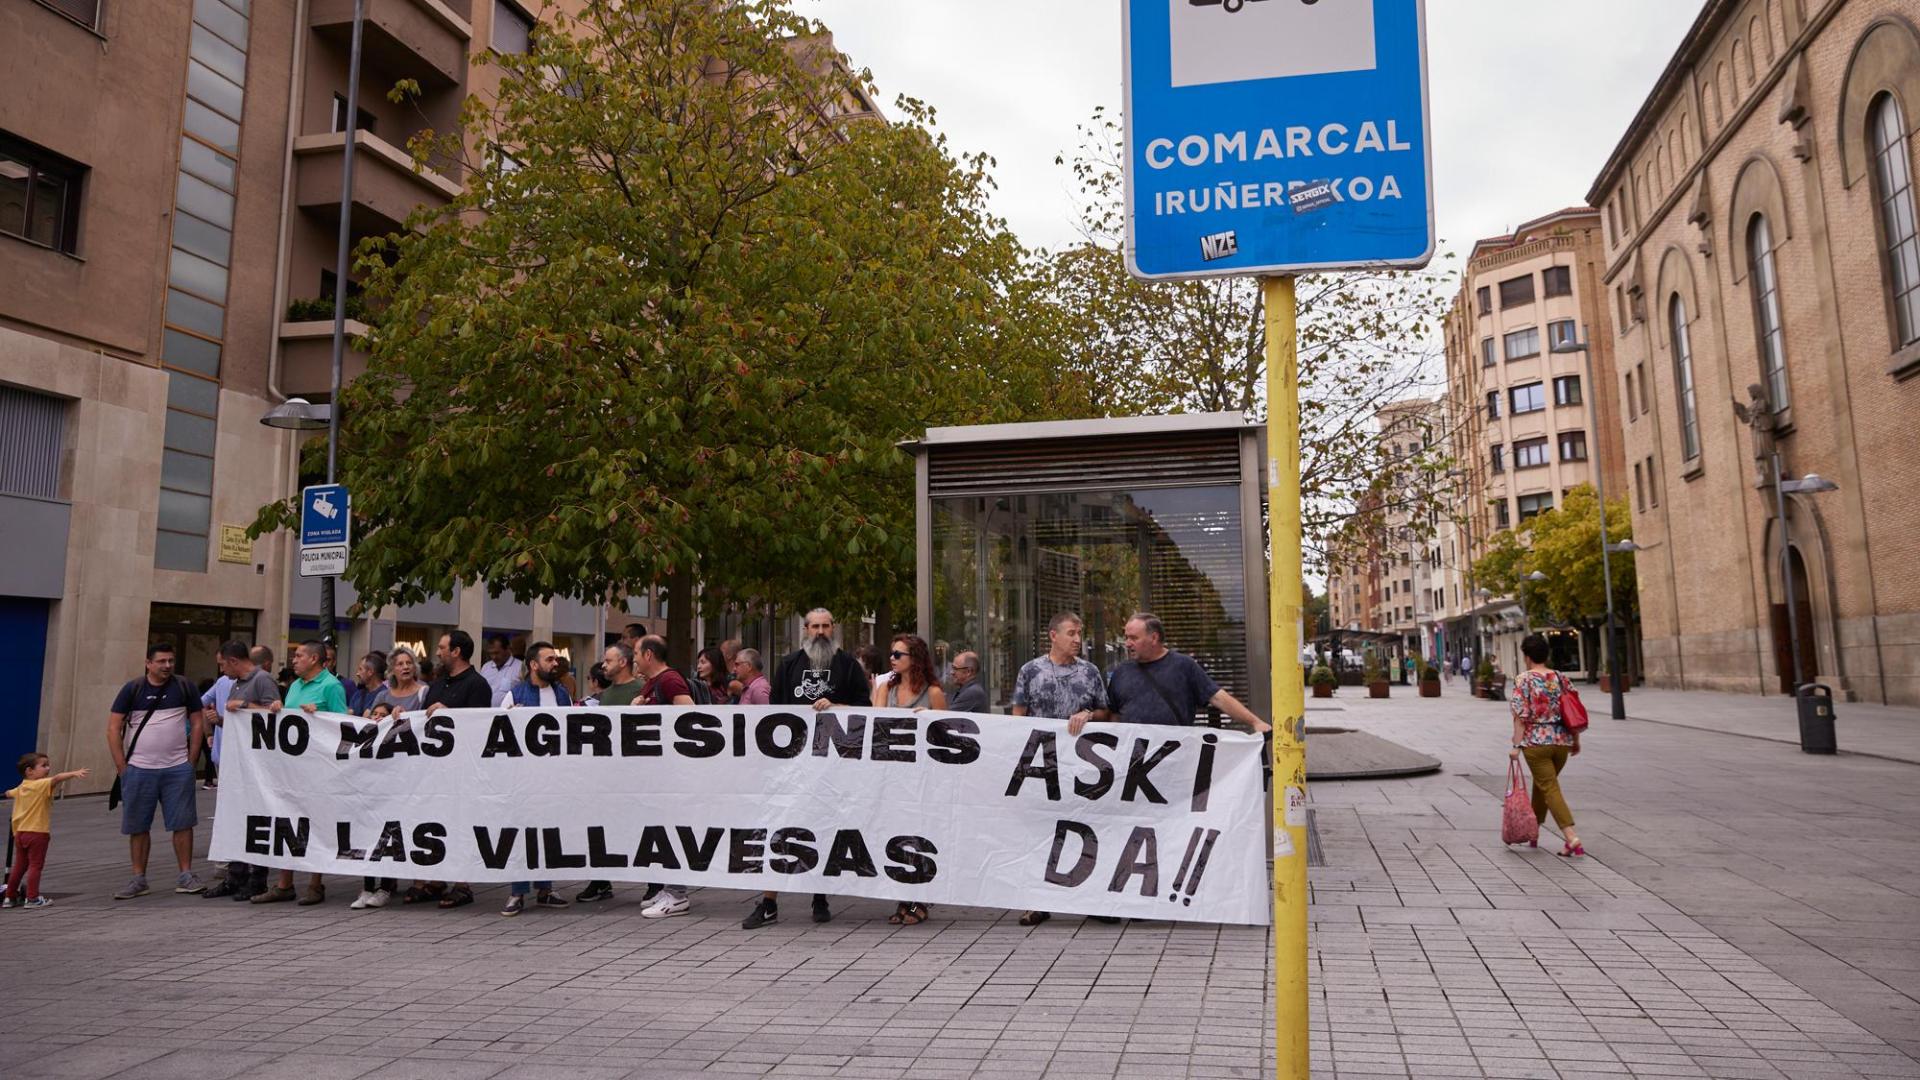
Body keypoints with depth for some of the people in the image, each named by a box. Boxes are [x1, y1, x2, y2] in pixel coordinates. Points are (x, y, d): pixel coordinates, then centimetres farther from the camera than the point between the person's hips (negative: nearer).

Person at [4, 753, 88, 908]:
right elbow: (56, 778, -33)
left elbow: (11, 793, 37)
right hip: (38, 832, -8)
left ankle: (10, 896, 24)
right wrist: (74, 773, -49)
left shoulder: (21, 787, 14)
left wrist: (8, 793, 61)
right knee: (35, 865, -5)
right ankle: (32, 898, -7)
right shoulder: (42, 785, -12)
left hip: (20, 833, 8)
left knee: (20, 866, 17)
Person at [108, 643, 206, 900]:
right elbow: (113, 727, 3)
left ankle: (186, 876, 7)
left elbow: (198, 723, 8)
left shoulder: (184, 687, 5)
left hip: (178, 769, 0)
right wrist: (122, 767, -3)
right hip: (139, 769, 0)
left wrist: (191, 760, 1)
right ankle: (138, 880, 17)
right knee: (138, 827, 7)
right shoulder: (133, 689, 3)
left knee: (183, 823, -1)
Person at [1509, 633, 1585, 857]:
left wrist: (1516, 745, -11)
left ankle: (1572, 838, -14)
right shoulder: (1561, 678, 5)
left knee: (1550, 789, -2)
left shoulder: (1523, 680, -10)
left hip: (1536, 742, -5)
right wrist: (1576, 741, 18)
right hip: (1562, 742, 6)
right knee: (1542, 784, 21)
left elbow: (1520, 716, -14)